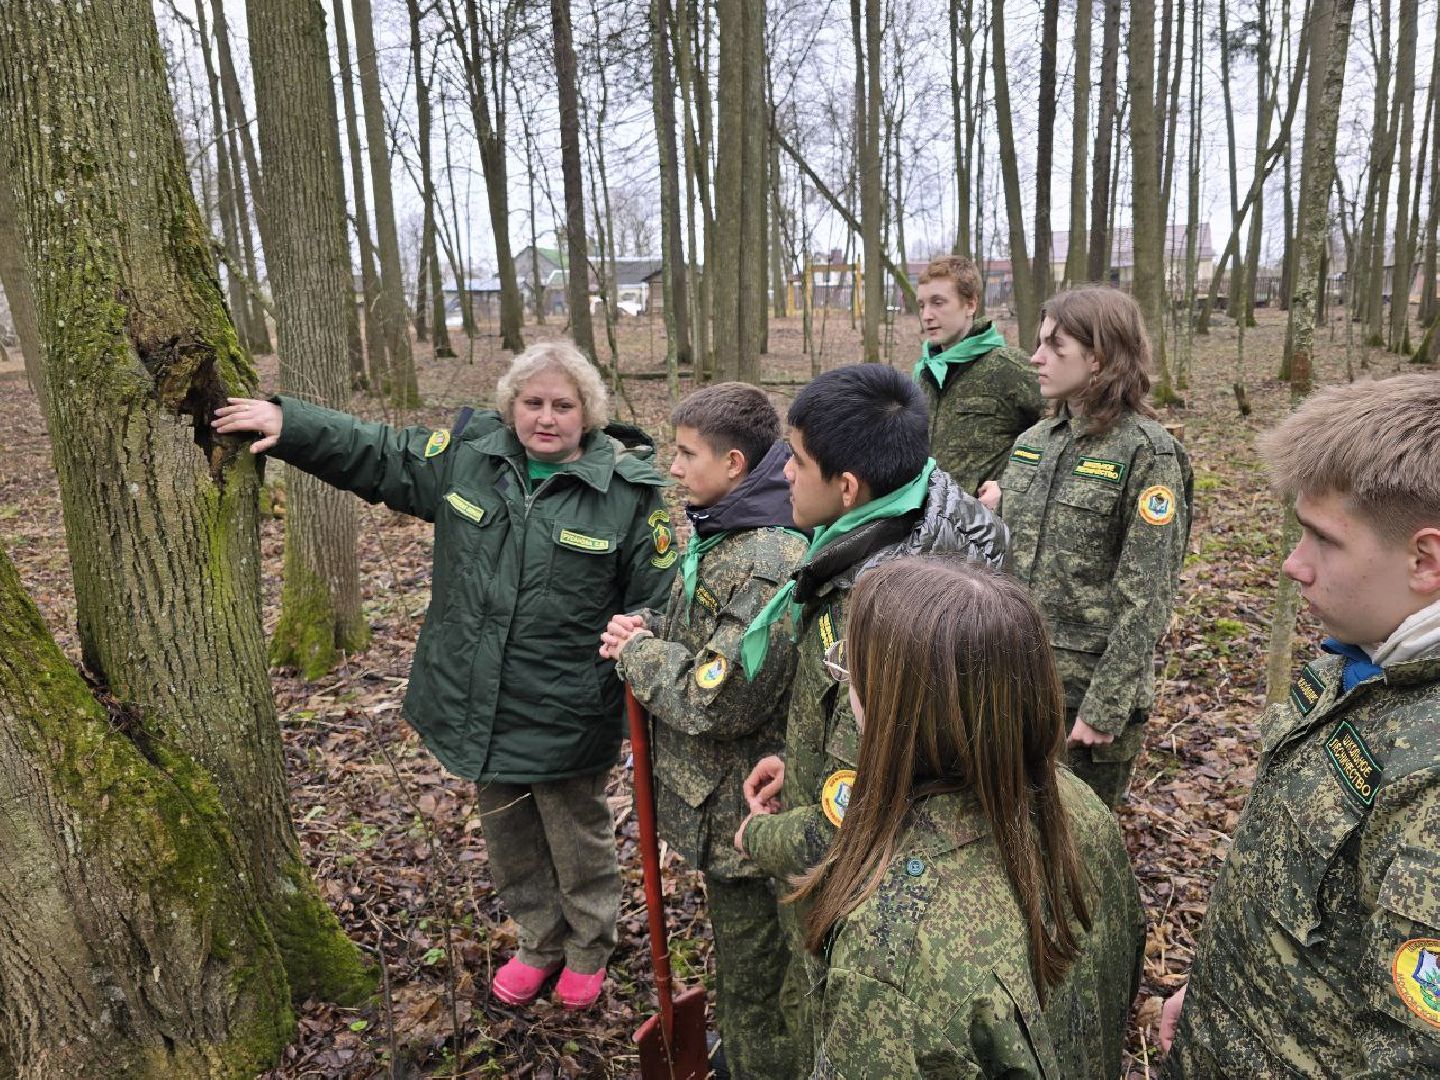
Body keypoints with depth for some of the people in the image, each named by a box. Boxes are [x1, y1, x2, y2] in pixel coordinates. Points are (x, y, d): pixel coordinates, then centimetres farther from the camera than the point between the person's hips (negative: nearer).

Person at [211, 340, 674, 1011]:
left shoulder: (627, 489, -15)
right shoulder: (467, 455, -2)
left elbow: (658, 603, -11)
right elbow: (374, 454, 10)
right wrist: (288, 424, 0)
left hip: (567, 717, -4)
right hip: (481, 704, 5)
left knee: (579, 841, 17)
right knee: (507, 837, 23)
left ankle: (590, 949, 45)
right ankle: (540, 943, 49)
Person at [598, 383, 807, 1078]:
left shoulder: (770, 565, -29)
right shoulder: (725, 533, 4)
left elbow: (719, 701, -31)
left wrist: (636, 652, -15)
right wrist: (647, 630, -4)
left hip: (743, 812, -10)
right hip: (717, 794, 10)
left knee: (753, 989, 13)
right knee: (738, 961, 32)